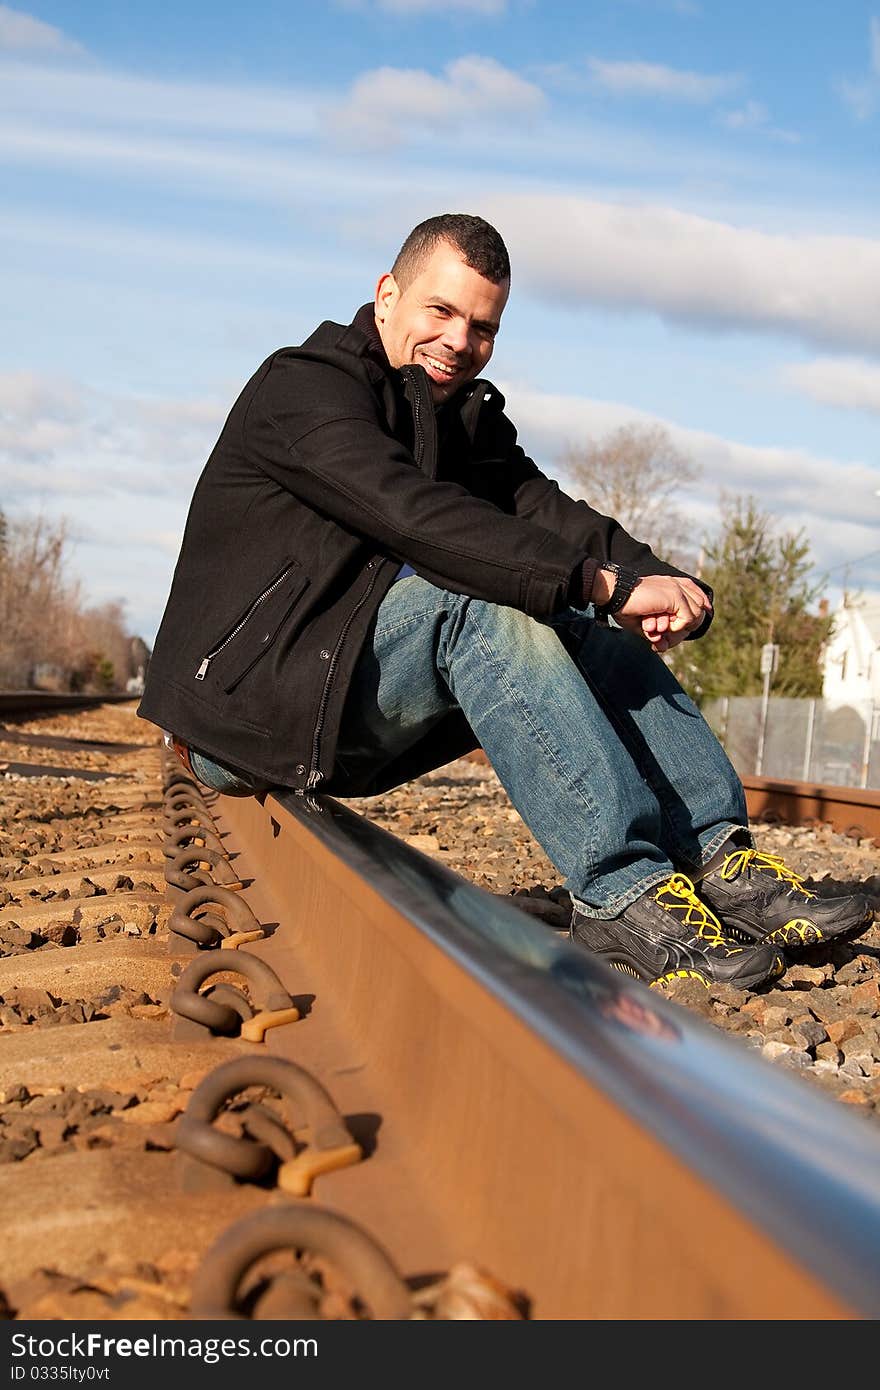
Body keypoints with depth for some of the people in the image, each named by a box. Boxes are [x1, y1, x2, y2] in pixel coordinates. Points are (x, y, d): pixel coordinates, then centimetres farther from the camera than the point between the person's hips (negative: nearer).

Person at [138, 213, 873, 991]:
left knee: (592, 627, -7)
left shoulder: (468, 417, 14)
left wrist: (662, 585, -24)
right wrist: (605, 583, -35)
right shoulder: (303, 388, -12)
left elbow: (549, 513, -4)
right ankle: (621, 889, -35)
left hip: (356, 729, 8)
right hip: (249, 709, -8)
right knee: (483, 603, -29)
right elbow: (419, 518, -28)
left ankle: (720, 857, -18)